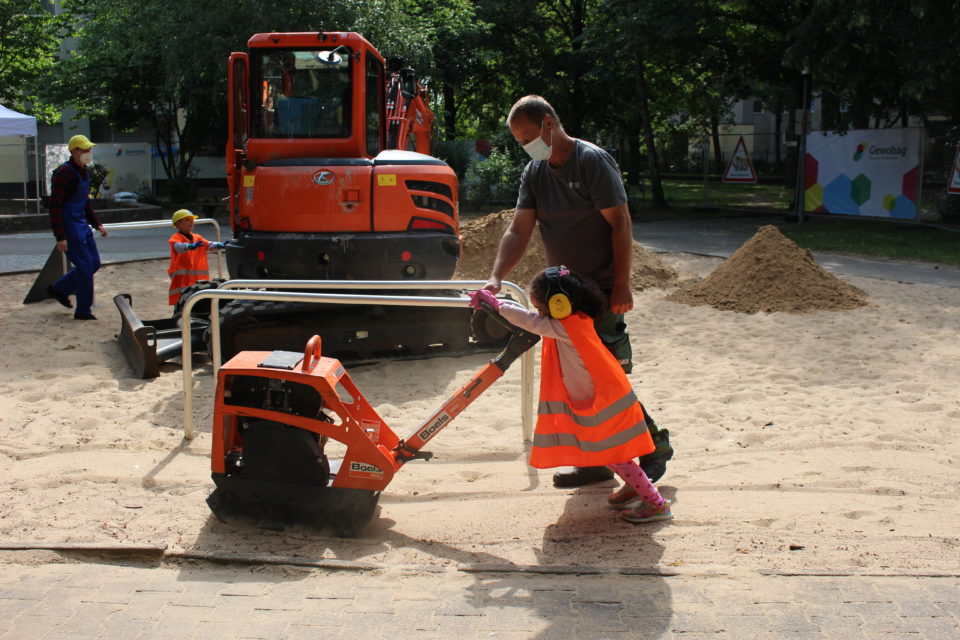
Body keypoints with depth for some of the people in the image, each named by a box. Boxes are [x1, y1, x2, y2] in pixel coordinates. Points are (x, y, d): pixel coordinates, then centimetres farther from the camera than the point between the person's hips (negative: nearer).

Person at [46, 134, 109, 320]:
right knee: (85, 266, -7)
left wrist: (97, 224, 17)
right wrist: (60, 237, -24)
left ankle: (58, 289, 27)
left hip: (82, 224, 9)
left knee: (94, 263, 12)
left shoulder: (84, 172, 11)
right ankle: (83, 311, 4)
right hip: (69, 226, -9)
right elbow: (55, 206, -20)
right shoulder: (64, 172, -18)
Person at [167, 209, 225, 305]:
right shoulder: (176, 237, -6)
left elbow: (208, 245, 3)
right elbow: (178, 246, -27)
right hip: (182, 278, -6)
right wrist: (190, 246, -48)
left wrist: (218, 245, -18)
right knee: (181, 301, -7)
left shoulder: (197, 238, 14)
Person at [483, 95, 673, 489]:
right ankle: (595, 461, 20)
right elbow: (519, 231, 0)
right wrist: (495, 278, -15)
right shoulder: (534, 173, 8)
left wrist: (622, 284, -18)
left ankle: (654, 445, 12)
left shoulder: (592, 160, -13)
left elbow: (620, 223, -15)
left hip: (602, 292, -8)